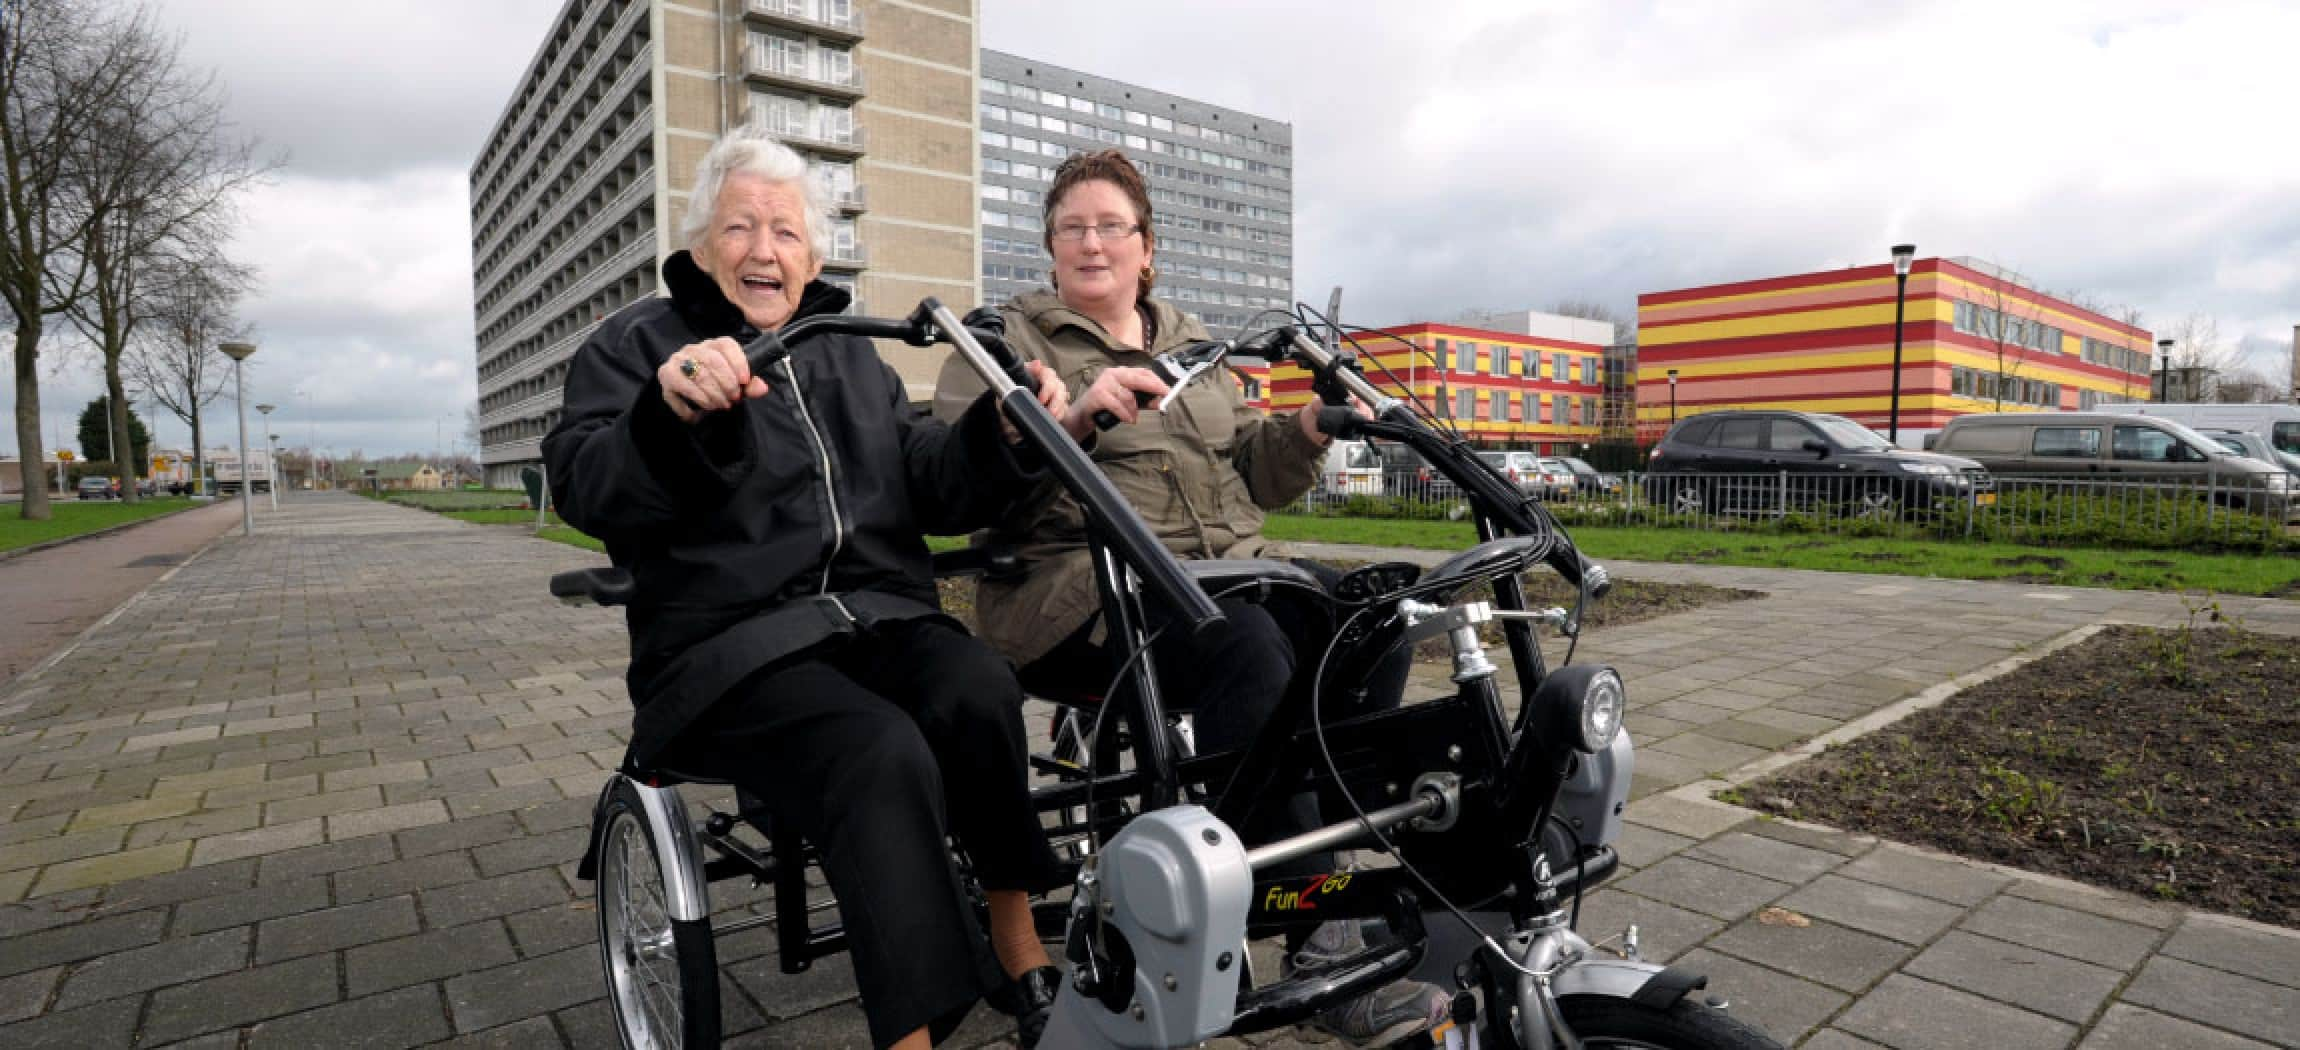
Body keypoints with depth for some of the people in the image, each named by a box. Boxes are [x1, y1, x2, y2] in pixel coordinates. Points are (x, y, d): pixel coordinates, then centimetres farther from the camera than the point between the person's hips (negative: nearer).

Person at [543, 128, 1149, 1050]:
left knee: (980, 691, -28)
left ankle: (1020, 952, -8)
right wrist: (669, 412, -33)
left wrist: (1005, 433, -10)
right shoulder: (637, 343, 7)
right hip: (735, 649, -3)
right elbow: (585, 490, -11)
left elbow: (932, 487, 11)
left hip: (881, 619, 4)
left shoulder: (849, 353, 21)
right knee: (884, 758, -33)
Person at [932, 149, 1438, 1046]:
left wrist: (1303, 434, 2)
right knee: (1246, 643, -34)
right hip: (1083, 588, -5)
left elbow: (1249, 476, 22)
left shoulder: (1191, 342, 23)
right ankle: (1323, 948, -24)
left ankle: (1306, 858, -9)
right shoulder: (1005, 339, 7)